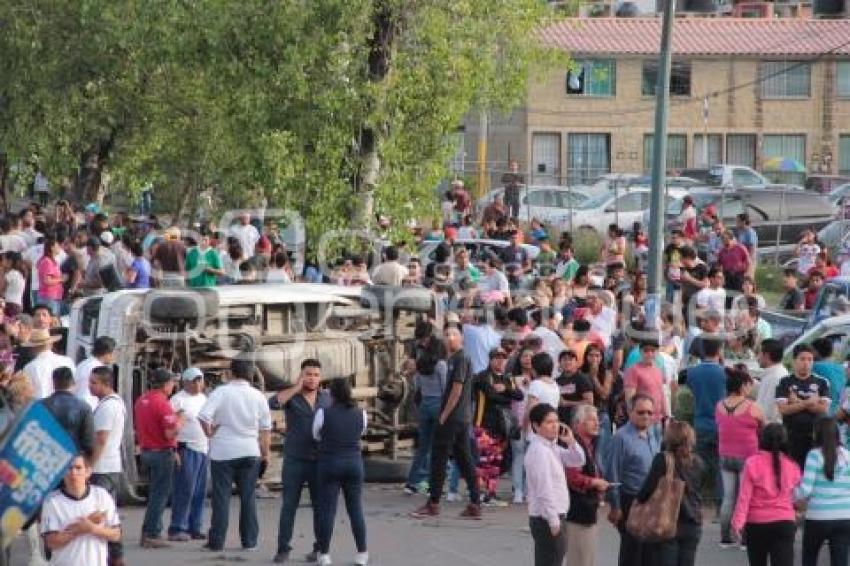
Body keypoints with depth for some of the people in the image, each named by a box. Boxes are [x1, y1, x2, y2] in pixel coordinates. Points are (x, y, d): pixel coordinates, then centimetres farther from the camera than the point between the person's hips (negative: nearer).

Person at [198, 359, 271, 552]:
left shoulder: (221, 392, -8)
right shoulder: (258, 396, 4)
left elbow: (203, 416, -19)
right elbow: (266, 429, 9)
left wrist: (209, 433, -1)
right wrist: (265, 454, 18)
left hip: (223, 452, -3)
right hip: (250, 452, 3)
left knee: (221, 498, 2)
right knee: (248, 497, 10)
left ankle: (216, 541, 2)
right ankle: (249, 541, 11)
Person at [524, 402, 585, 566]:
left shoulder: (552, 448, 12)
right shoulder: (539, 451, -17)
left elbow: (578, 461, 16)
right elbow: (544, 489, -21)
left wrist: (571, 442, -2)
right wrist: (554, 521, -21)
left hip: (555, 516, 10)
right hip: (546, 518, -10)